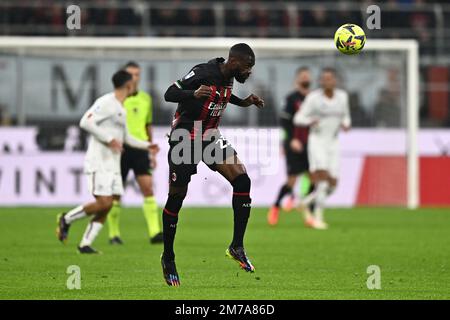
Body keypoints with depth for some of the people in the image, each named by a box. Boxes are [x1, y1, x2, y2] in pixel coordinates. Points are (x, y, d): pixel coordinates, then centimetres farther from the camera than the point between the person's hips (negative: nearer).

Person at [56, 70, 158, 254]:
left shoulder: (121, 109, 19)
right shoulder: (106, 102, -10)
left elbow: (126, 138, 30)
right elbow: (86, 122, -19)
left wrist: (147, 146, 22)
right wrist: (109, 139, -21)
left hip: (113, 164, 9)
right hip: (99, 162, -9)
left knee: (107, 206, 2)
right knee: (103, 203, -16)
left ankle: (85, 244, 4)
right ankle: (66, 219, 2)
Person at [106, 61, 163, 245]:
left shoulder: (146, 99, 12)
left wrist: (152, 152, 19)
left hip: (140, 149, 3)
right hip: (121, 149, -3)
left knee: (148, 187, -10)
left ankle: (155, 232, -15)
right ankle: (114, 234, 15)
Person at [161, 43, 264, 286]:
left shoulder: (228, 77, 2)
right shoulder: (203, 72, -21)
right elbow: (169, 94, -22)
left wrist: (243, 102, 9)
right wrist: (194, 94, -41)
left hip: (210, 137, 7)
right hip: (185, 138, -6)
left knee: (242, 179, -13)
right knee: (176, 198, -1)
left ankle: (237, 246, -7)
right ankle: (168, 258, 16)